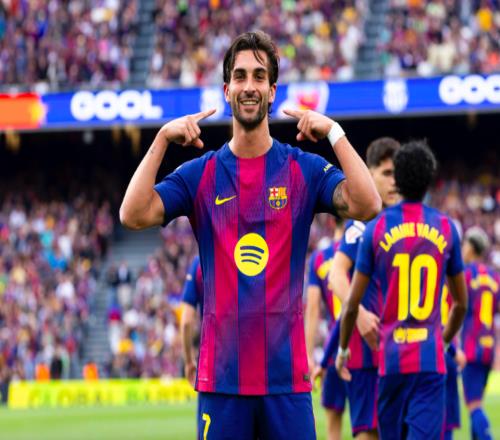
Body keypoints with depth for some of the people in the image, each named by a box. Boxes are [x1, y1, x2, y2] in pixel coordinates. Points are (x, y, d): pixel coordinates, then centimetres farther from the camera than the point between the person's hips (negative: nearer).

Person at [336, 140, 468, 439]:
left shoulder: (377, 228, 1)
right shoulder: (446, 228, 4)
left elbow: (353, 304, 2)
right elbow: (461, 303, 15)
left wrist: (343, 348, 18)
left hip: (391, 356, 1)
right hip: (431, 358, -1)